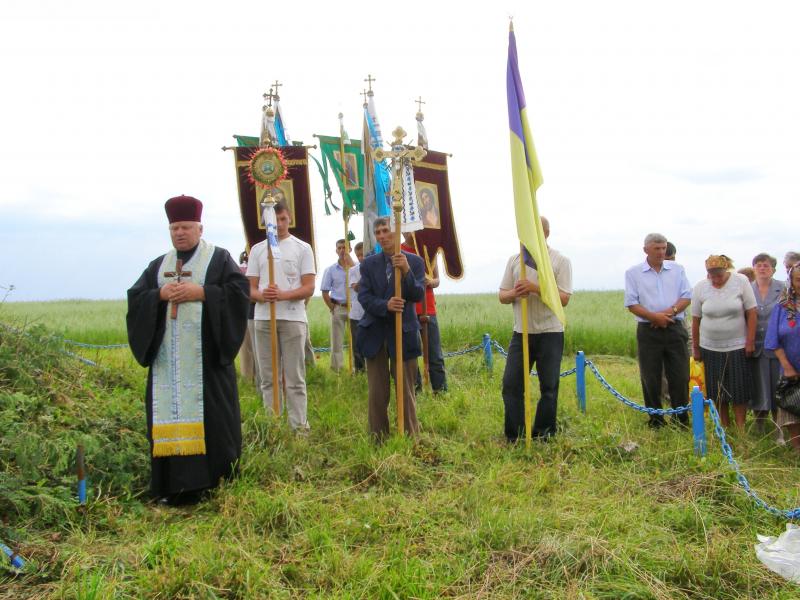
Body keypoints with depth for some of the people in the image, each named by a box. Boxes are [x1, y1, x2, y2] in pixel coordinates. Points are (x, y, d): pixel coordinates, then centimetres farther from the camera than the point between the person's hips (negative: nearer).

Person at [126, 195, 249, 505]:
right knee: (170, 410, 0)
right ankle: (176, 482, 4)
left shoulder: (219, 258, 5)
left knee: (209, 410, -3)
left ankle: (217, 474, 6)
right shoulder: (158, 265, 18)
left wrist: (202, 292, -15)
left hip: (206, 354, -4)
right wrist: (160, 295, -8)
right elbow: (134, 298, 12)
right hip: (168, 356, 4)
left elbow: (239, 290, -6)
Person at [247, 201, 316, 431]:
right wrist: (262, 295, -15)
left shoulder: (302, 248, 4)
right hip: (263, 319, 3)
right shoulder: (257, 249, 12)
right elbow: (250, 289, 9)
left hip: (293, 318, -3)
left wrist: (283, 295, -19)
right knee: (268, 378, 7)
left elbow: (308, 288, -2)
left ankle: (299, 427, 4)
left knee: (295, 378, 0)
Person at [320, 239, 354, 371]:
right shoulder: (330, 270, 5)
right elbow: (325, 292, 4)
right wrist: (333, 309, -1)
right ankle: (337, 369, 13)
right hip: (338, 308, 0)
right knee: (337, 342, 6)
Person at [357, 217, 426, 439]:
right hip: (375, 334, 2)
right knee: (377, 393, 8)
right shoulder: (369, 263, 6)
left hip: (404, 332, -2)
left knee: (406, 391, 5)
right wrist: (386, 305, -21)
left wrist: (406, 271, -24)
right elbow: (363, 297, -3)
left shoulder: (414, 262, 1)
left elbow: (418, 295, -9)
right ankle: (378, 439, 18)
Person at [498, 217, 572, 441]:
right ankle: (514, 436, 11)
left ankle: (543, 436, 17)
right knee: (511, 384, 0)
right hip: (521, 332, 3)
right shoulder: (515, 260, 8)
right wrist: (514, 293, -14)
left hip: (550, 333, -3)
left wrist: (535, 288, -21)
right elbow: (502, 296, 9)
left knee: (549, 387, 4)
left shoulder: (560, 261, -2)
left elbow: (564, 298, -10)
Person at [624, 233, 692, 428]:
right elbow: (631, 303, -3)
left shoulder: (677, 269, 9)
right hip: (648, 331, -1)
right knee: (650, 379, 3)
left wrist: (670, 312, -13)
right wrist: (654, 316, -15)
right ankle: (656, 420, 14)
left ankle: (682, 419, 14)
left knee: (680, 376, 3)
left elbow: (686, 297, 4)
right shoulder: (633, 273, 3)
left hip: (674, 329, 2)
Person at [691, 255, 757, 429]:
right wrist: (695, 347, 5)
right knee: (717, 390, 6)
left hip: (737, 346, -1)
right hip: (710, 348, 2)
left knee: (740, 388, 1)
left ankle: (741, 428, 9)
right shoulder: (700, 287, -3)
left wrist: (750, 341, -7)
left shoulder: (741, 281, -6)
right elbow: (696, 319, 2)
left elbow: (751, 313, -4)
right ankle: (725, 428, 17)